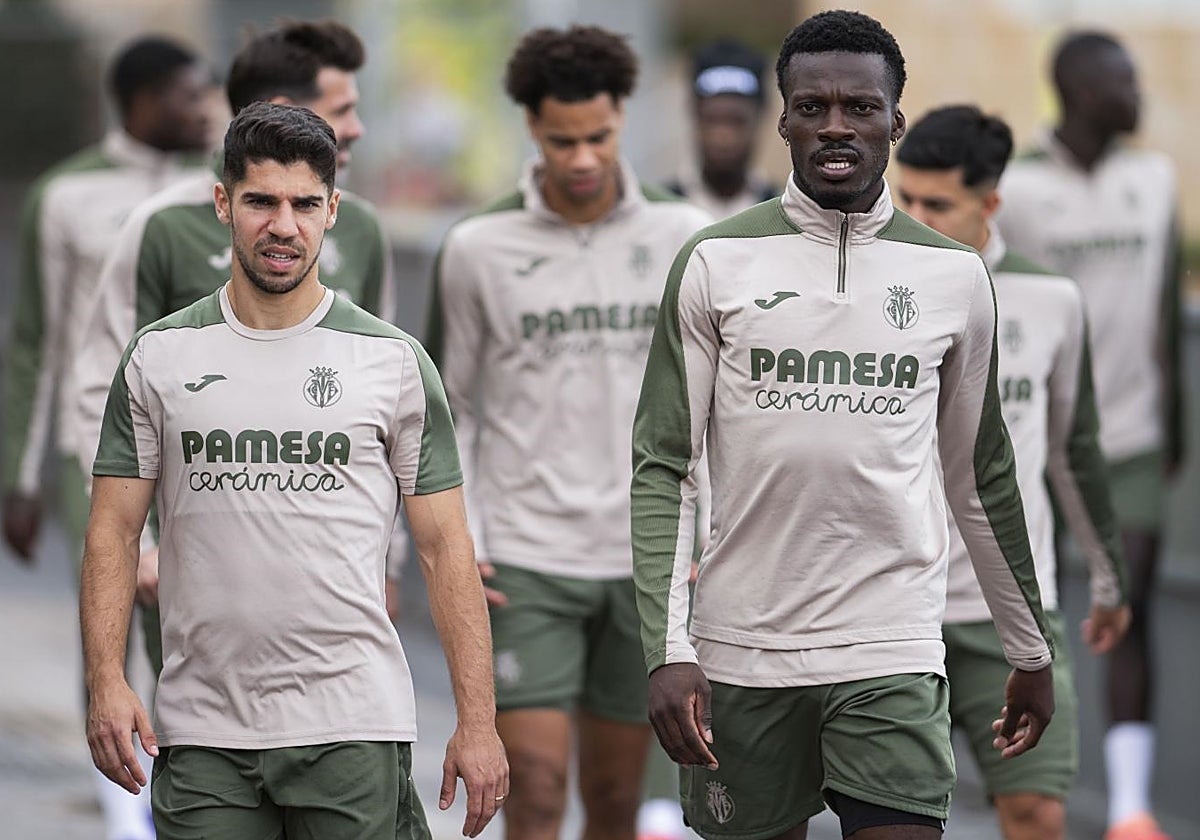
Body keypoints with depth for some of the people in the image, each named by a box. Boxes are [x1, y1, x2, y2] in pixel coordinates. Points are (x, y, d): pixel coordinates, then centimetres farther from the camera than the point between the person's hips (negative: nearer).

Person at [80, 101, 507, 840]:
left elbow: (446, 547, 4)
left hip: (352, 724, -1)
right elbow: (114, 532, 7)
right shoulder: (159, 357, 8)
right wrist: (106, 682, -8)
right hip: (201, 736, 1)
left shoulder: (394, 362, 5)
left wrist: (478, 722, -3)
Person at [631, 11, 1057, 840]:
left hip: (893, 651, 0)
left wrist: (1032, 651, 19)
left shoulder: (955, 275, 7)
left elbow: (980, 476, 16)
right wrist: (668, 651, -11)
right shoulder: (717, 263, 1)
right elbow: (663, 466, -1)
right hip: (743, 649, 0)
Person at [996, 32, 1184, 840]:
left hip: (1132, 436, 3)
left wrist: (1175, 424, 14)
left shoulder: (1154, 180, 7)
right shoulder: (1017, 190, -6)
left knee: (1130, 619, -6)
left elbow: (1166, 314, 13)